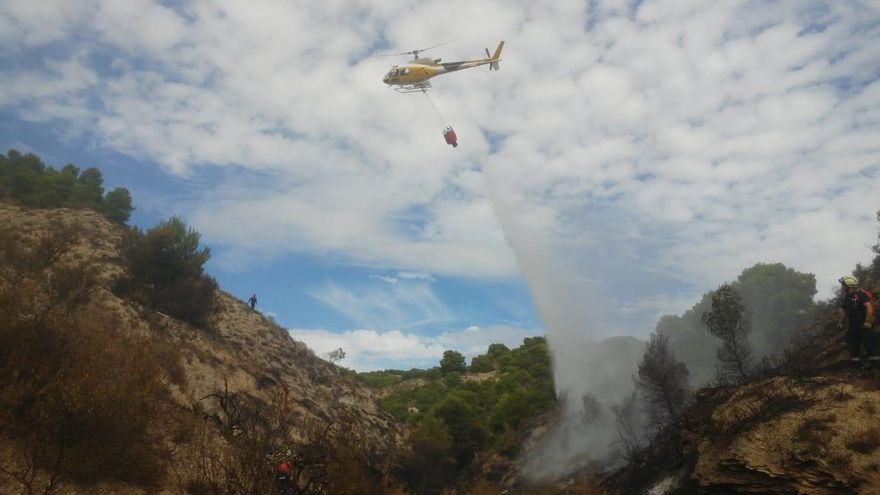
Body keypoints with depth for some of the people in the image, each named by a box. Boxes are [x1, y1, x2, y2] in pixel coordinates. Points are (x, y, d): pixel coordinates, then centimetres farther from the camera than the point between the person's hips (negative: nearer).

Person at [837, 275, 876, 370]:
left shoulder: (861, 294, -16)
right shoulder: (846, 297, 11)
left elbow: (869, 307, -23)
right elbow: (844, 311, 18)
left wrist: (868, 322, -26)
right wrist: (841, 322, 11)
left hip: (864, 325, -8)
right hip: (853, 325, 8)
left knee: (870, 344, -5)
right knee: (852, 344, 8)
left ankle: (875, 363, 2)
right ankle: (856, 364, 16)